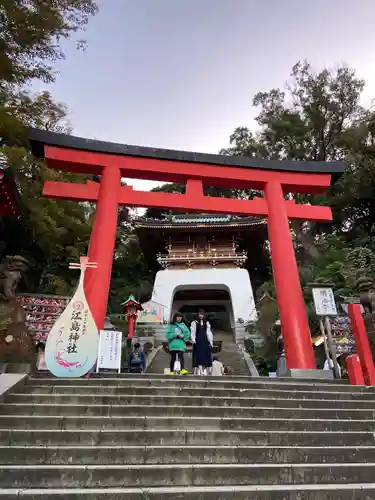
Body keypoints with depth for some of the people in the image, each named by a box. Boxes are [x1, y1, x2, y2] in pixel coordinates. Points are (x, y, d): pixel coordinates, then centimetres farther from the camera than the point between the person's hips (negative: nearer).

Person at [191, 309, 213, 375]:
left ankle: (204, 371, 4)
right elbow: (192, 331, -1)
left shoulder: (207, 323, 18)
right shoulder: (194, 323, 8)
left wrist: (211, 341, 6)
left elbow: (209, 332, 14)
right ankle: (198, 372, -12)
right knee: (198, 356, -10)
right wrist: (193, 339, -15)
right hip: (198, 341, -3)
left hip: (205, 341, 4)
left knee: (205, 356, -1)